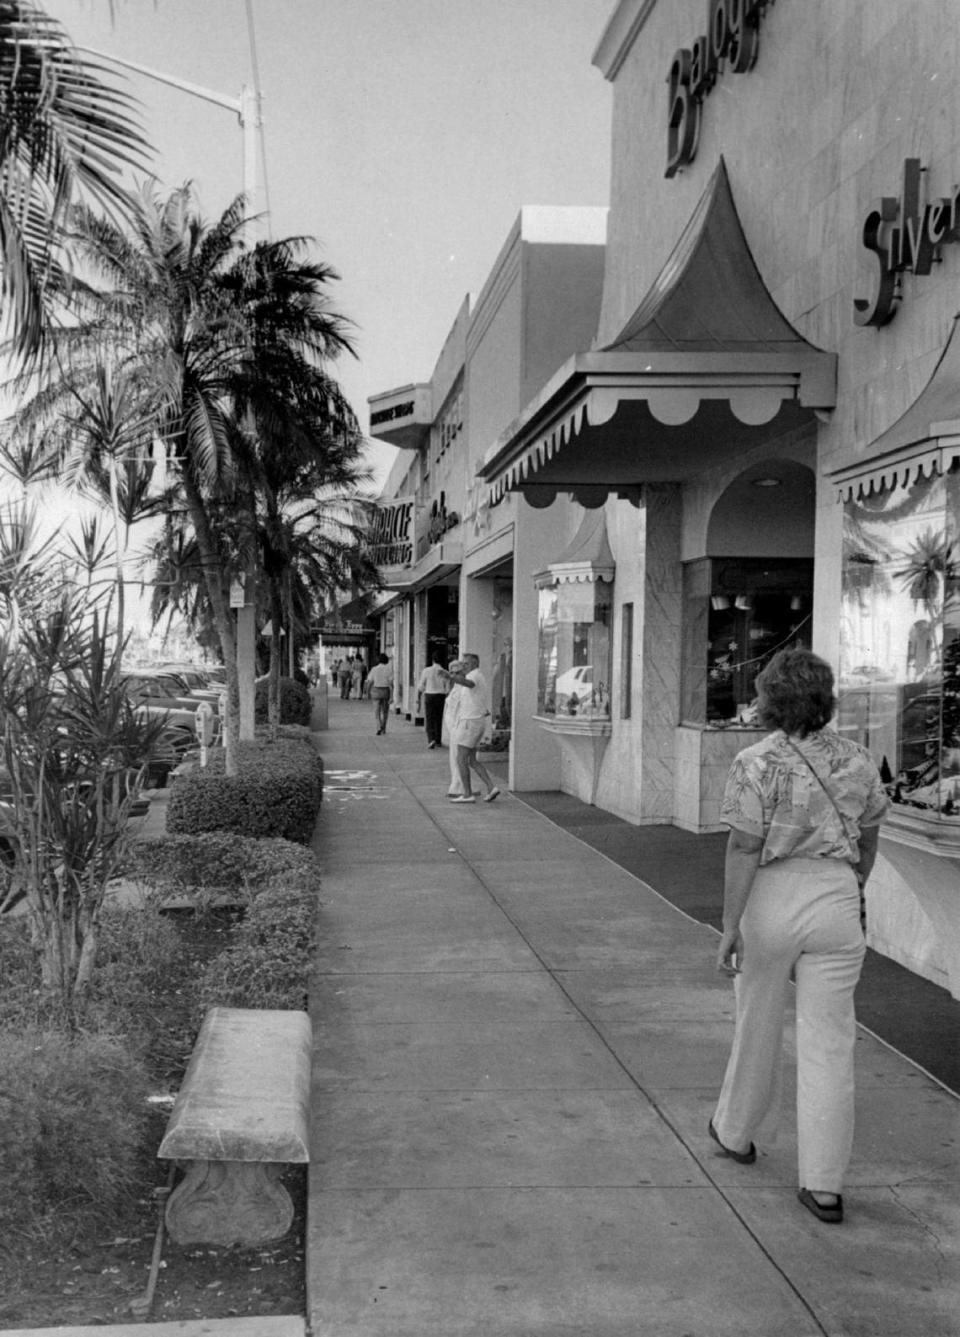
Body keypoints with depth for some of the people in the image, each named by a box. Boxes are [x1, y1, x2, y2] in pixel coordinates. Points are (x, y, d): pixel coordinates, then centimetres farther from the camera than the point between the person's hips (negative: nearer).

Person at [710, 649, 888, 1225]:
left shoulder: (757, 763, -11)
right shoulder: (858, 760, 3)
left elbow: (744, 849, -13)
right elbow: (869, 843, 12)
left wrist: (730, 926, -9)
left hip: (772, 897, -3)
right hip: (837, 898, 3)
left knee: (757, 1026, 16)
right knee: (830, 1039, 6)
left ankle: (736, 1133, 38)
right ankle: (825, 1183, 9)